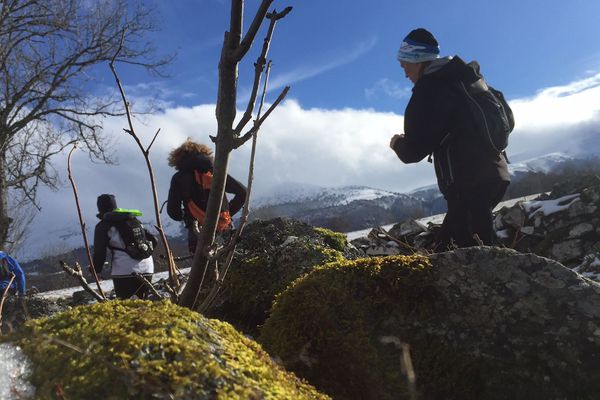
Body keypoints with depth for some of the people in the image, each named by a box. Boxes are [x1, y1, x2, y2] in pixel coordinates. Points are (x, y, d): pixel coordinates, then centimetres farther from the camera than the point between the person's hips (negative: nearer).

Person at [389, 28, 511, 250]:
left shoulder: (429, 89, -11)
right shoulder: (465, 77, 15)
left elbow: (413, 151, -15)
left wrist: (397, 143, 10)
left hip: (469, 185, -9)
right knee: (446, 245, 16)